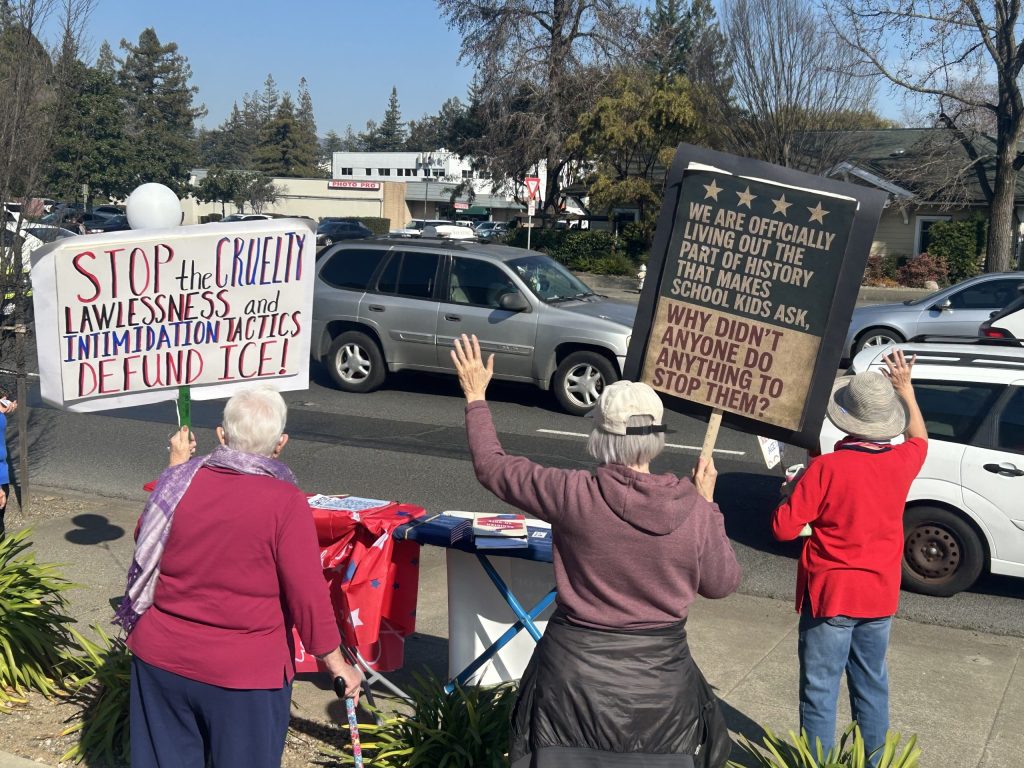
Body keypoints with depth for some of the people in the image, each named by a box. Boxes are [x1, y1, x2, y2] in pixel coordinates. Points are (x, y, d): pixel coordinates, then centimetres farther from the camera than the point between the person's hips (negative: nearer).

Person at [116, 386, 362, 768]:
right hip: (246, 672, -4)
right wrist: (337, 664, -5)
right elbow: (308, 593, -16)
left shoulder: (181, 481, -4)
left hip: (162, 658, 4)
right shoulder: (285, 501, -18)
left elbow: (147, 540, 17)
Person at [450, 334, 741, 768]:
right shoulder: (695, 509, -13)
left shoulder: (574, 495, -18)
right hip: (660, 682, 2)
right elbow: (722, 583, 2)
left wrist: (476, 397, 9)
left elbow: (492, 467, -4)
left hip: (576, 676, -2)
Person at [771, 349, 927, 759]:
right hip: (880, 595, 6)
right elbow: (919, 437, 20)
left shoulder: (827, 468, -22)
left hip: (831, 596, -5)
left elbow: (783, 528, -18)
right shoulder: (902, 462, -6)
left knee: (820, 690, 6)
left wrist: (790, 492, 0)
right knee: (872, 685, 20)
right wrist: (905, 388, 28)